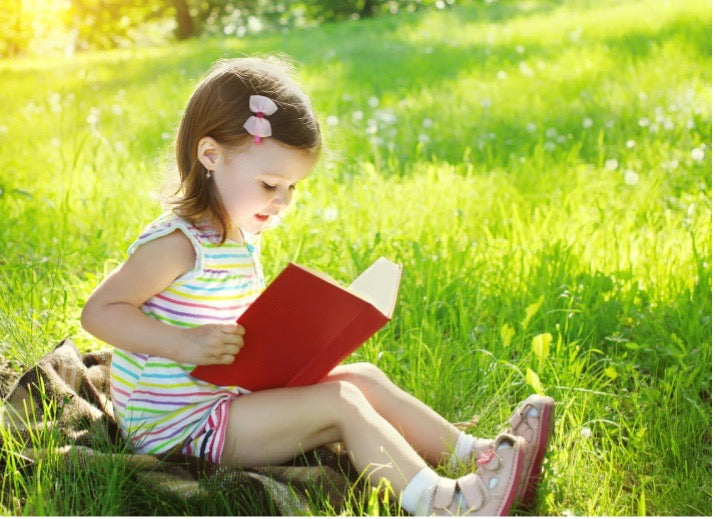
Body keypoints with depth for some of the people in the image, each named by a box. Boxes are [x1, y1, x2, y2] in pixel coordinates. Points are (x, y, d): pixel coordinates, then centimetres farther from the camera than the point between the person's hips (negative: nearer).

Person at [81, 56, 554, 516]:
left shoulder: (242, 236, 11)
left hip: (228, 397, 10)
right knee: (338, 402, -20)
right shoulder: (178, 244, -19)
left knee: (365, 378, 4)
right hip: (177, 426, -9)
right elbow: (100, 312, -22)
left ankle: (476, 457, 4)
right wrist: (186, 344, -32)